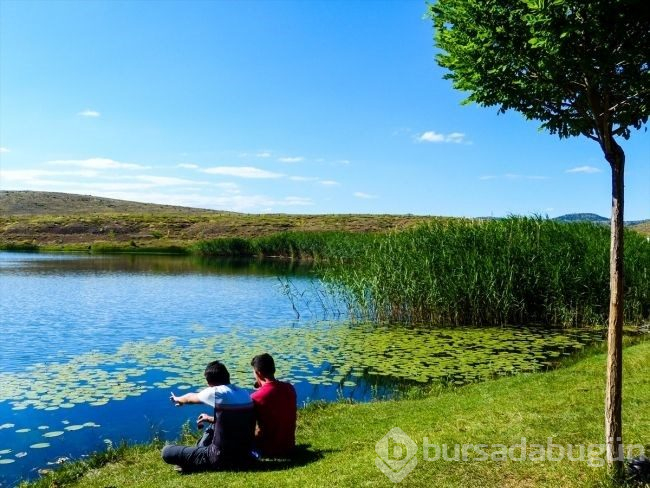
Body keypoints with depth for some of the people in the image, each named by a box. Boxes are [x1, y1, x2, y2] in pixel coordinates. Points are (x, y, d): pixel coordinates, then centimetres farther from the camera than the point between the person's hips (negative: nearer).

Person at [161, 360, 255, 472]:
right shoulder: (245, 394, 4)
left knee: (167, 452, -1)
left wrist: (177, 399, 31)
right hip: (245, 455, 7)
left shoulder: (216, 392, -12)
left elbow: (191, 398, 10)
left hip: (223, 458, -7)